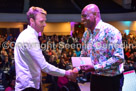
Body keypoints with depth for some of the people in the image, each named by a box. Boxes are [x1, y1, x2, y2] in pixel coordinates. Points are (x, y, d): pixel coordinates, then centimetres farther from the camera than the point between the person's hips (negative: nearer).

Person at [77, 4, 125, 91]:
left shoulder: (110, 31, -16)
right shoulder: (86, 34, 7)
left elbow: (119, 58, -23)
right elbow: (84, 55, 17)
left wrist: (95, 68, -25)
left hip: (111, 79, -6)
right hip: (95, 78, 7)